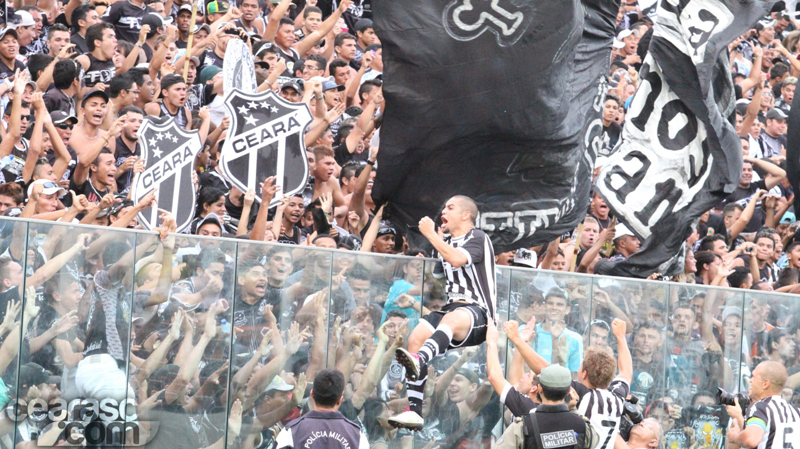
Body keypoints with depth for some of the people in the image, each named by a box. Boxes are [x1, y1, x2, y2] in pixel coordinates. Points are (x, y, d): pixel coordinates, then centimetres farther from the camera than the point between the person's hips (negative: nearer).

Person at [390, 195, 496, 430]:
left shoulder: (478, 238, -2)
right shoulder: (445, 243, 22)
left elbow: (457, 259, -22)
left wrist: (430, 234, -14)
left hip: (478, 312, -8)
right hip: (452, 307, 8)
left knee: (451, 319, -40)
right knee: (416, 338, -16)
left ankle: (418, 360, -70)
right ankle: (414, 412, -22)